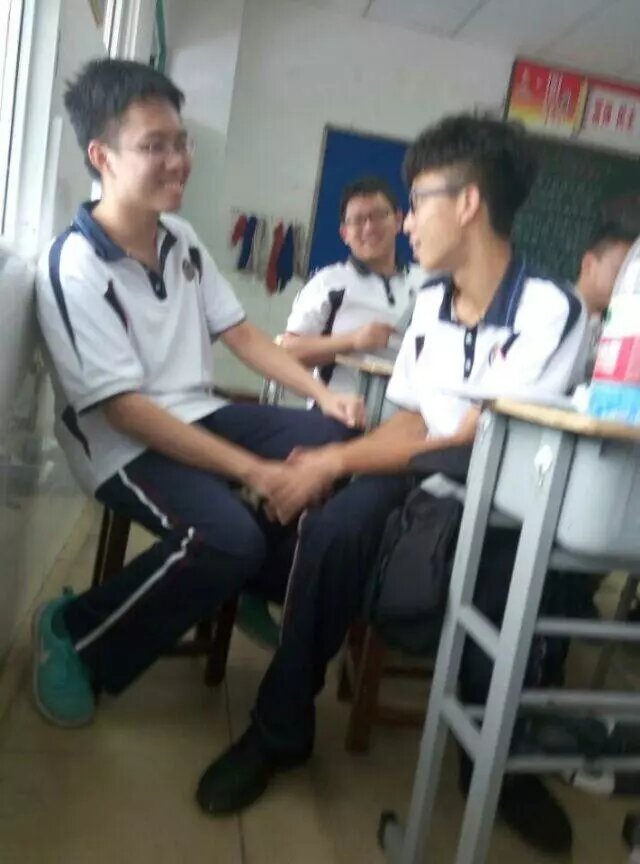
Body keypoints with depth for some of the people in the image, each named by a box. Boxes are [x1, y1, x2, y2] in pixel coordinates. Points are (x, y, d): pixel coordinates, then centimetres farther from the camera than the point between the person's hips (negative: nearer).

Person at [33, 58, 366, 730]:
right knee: (230, 539, -30)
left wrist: (323, 393, -5)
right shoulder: (73, 268, -17)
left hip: (198, 416, 8)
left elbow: (238, 332, 9)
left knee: (334, 440, -8)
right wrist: (251, 469, -26)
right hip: (125, 444, -7)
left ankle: (250, 586, 11)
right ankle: (73, 634, -4)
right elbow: (127, 409, -22)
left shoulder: (181, 240, 6)